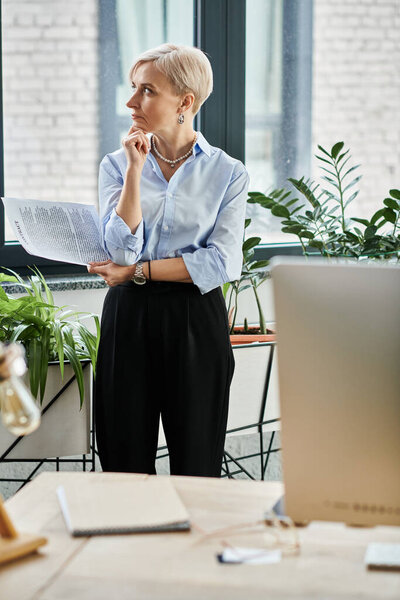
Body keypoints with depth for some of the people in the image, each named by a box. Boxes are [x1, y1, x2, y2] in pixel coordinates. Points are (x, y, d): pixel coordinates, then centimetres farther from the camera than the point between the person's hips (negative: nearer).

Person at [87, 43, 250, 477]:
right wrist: (135, 170, -10)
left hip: (196, 326, -2)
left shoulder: (227, 173, 0)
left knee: (196, 471, 5)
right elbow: (121, 250, -7)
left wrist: (138, 271, -11)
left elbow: (222, 263, -10)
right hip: (128, 320, 2)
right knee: (125, 465, 5)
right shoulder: (116, 165, 6)